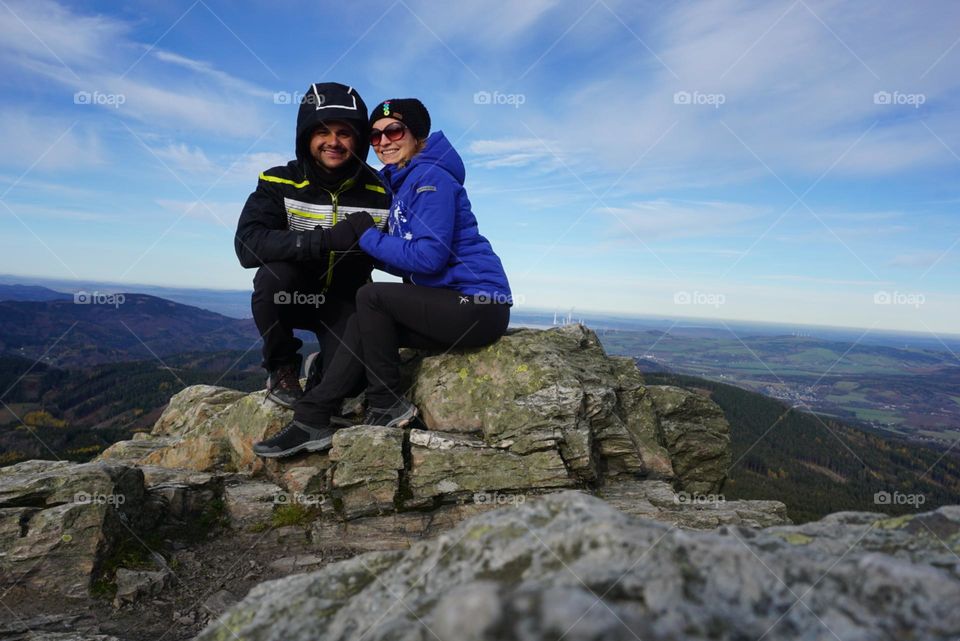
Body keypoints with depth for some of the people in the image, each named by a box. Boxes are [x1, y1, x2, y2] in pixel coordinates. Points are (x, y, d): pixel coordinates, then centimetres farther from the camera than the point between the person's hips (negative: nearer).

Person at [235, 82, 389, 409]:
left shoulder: (379, 192, -12)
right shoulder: (280, 183, -15)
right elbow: (248, 246, -31)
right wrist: (325, 240, -41)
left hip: (344, 302, 0)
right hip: (289, 296, 0)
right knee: (273, 274, -34)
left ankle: (322, 371, 20)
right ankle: (282, 368, -6)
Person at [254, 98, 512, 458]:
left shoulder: (431, 177, -10)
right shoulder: (400, 183, 17)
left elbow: (429, 256, -20)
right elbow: (407, 265, 13)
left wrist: (368, 236, -10)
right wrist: (364, 241, 0)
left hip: (477, 304, -9)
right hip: (454, 304, 9)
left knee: (371, 297, -16)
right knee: (363, 324, -2)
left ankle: (388, 405, -4)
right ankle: (312, 420, -2)